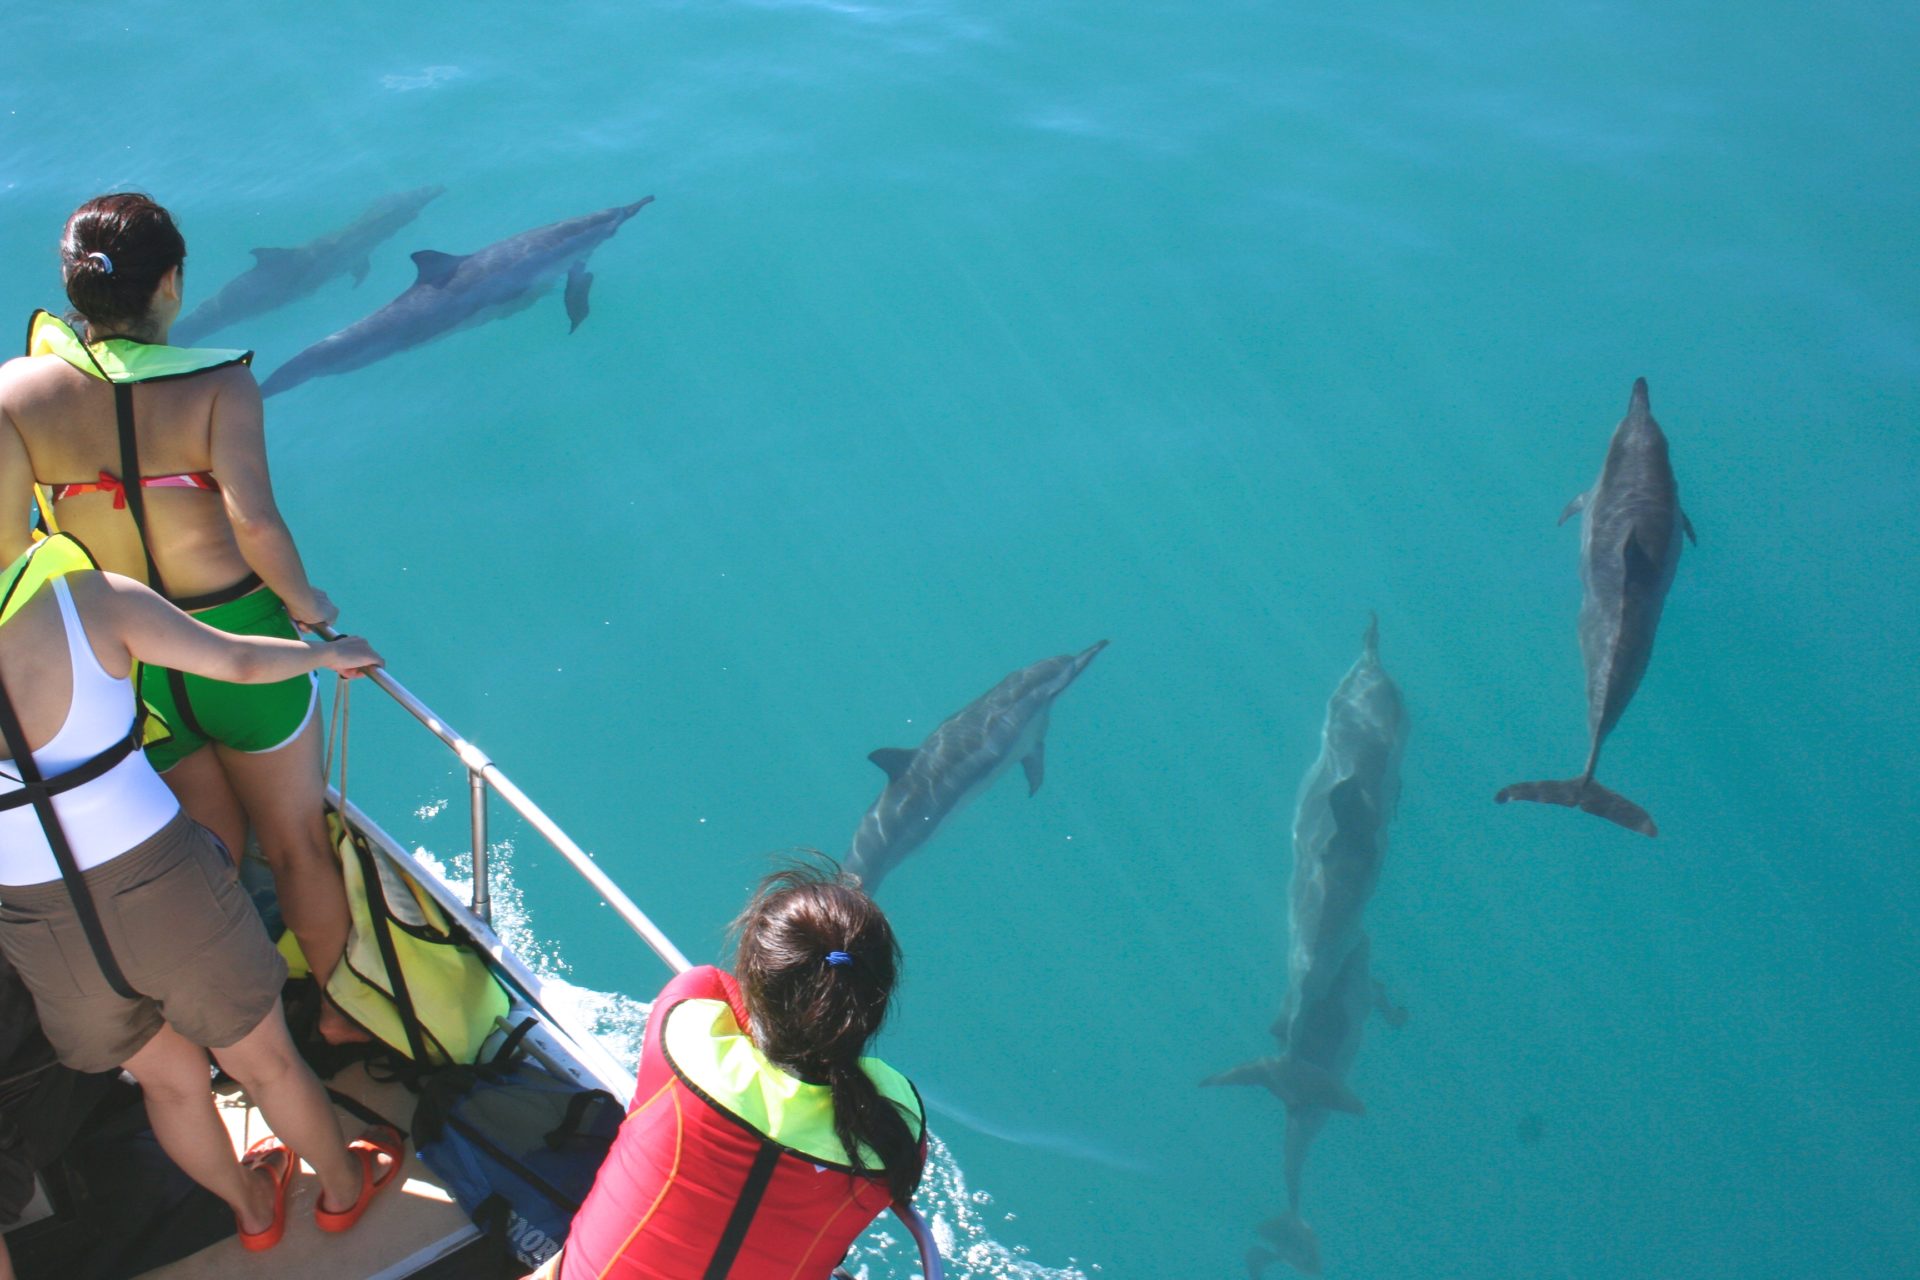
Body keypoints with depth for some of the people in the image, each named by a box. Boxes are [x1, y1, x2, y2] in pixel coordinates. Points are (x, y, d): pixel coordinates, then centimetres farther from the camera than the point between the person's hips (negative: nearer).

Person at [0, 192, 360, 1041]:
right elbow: (254, 521, -27)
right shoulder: (219, 383, -16)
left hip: (121, 665, 3)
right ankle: (344, 1010, 35)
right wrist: (305, 605, -9)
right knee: (297, 843, 18)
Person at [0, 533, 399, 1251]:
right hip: (162, 887, -2)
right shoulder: (91, 598, -16)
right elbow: (239, 661, -2)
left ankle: (251, 1207, 51)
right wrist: (330, 653, 16)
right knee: (263, 1063, 23)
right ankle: (343, 1186, 47)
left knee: (168, 1080, 27)